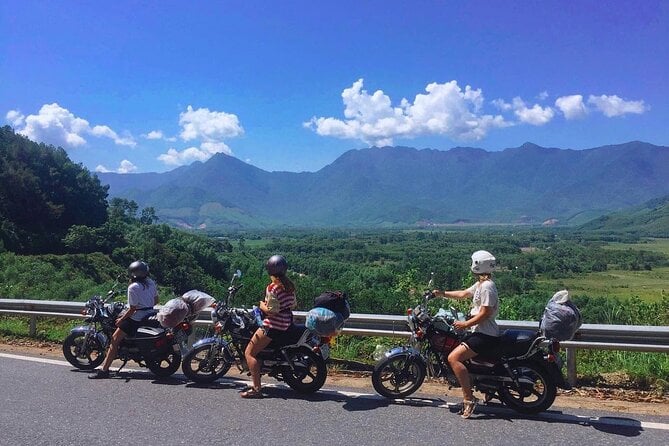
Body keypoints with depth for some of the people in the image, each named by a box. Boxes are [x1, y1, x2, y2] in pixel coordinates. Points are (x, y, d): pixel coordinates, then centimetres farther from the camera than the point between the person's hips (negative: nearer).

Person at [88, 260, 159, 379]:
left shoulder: (133, 287, -16)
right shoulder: (151, 283, 4)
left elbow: (132, 309, -16)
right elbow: (156, 301, 14)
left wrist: (121, 320, -5)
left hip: (136, 319, -9)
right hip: (149, 315, 9)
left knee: (114, 340, -4)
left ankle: (104, 370, -7)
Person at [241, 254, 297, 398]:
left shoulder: (272, 288, -17)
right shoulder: (289, 285, 6)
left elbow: (272, 310, -21)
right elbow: (293, 304, 13)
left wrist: (262, 305, -4)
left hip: (273, 325, -10)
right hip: (287, 323, 10)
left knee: (249, 353, -3)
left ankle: (256, 389, -11)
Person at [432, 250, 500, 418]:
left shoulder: (487, 286, -16)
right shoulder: (480, 284, 14)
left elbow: (485, 313, -22)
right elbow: (463, 294, 27)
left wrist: (465, 324, -18)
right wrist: (443, 294, 24)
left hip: (486, 336, -11)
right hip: (479, 332, 11)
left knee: (453, 358, -24)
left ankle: (469, 399, -20)